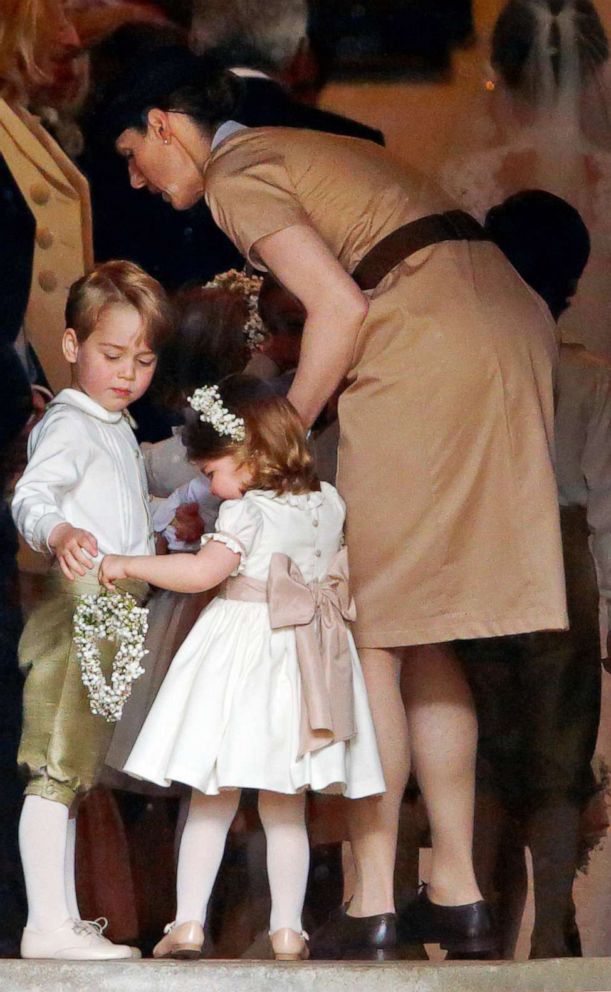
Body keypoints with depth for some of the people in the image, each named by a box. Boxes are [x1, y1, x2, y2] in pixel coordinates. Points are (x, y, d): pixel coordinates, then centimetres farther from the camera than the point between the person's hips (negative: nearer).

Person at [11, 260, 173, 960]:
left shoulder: (114, 427, 22)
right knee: (55, 772, -12)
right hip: (76, 613, -10)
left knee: (69, 774, 12)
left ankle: (63, 920, 17)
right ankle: (48, 926, -15)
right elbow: (31, 495, -26)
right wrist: (59, 533, -45)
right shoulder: (69, 425, -9)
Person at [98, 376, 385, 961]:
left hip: (242, 650, -5)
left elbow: (203, 571, -22)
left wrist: (127, 565, -14)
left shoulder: (246, 512, -12)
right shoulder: (327, 504, 8)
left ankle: (188, 924, 0)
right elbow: (338, 576, 21)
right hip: (305, 663, 5)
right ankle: (287, 929, 7)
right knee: (286, 811, 10)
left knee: (211, 802, 2)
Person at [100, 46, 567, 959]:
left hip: (431, 355, -9)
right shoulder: (302, 151, 27)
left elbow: (341, 309, -12)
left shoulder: (236, 177, 0)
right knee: (418, 638, 13)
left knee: (369, 634, -4)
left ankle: (372, 905, -6)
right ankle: (457, 893, 12)